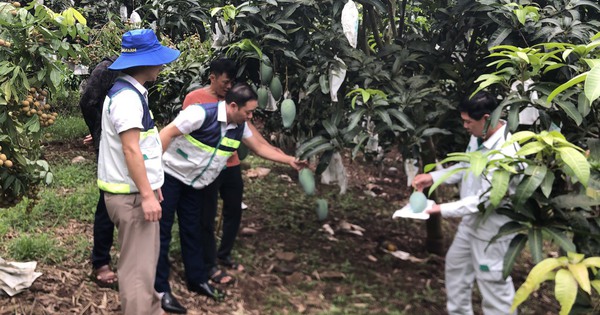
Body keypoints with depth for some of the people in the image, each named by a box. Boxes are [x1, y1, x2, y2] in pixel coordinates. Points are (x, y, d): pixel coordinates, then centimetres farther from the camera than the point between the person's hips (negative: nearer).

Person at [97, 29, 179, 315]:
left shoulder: (130, 92, 13)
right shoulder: (127, 97, -19)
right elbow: (130, 150, -23)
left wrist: (150, 185, 22)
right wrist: (146, 195, -21)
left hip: (137, 190, 10)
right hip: (131, 195, -10)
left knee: (146, 259, 21)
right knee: (138, 267, -5)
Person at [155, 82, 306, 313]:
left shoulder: (239, 127, -2)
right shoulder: (202, 113, -25)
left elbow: (260, 148, 10)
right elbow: (167, 134, -23)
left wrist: (290, 161, 6)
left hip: (194, 184, 7)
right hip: (169, 176, -7)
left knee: (193, 231, 14)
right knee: (161, 232, -1)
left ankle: (197, 280, 27)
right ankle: (160, 289, 6)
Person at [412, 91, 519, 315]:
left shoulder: (505, 152, -31)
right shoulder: (478, 136, -4)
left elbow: (485, 199, -30)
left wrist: (443, 209, -29)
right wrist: (433, 177, 0)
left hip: (491, 226, -10)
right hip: (471, 220, 10)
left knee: (492, 281, 3)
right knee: (456, 264, 25)